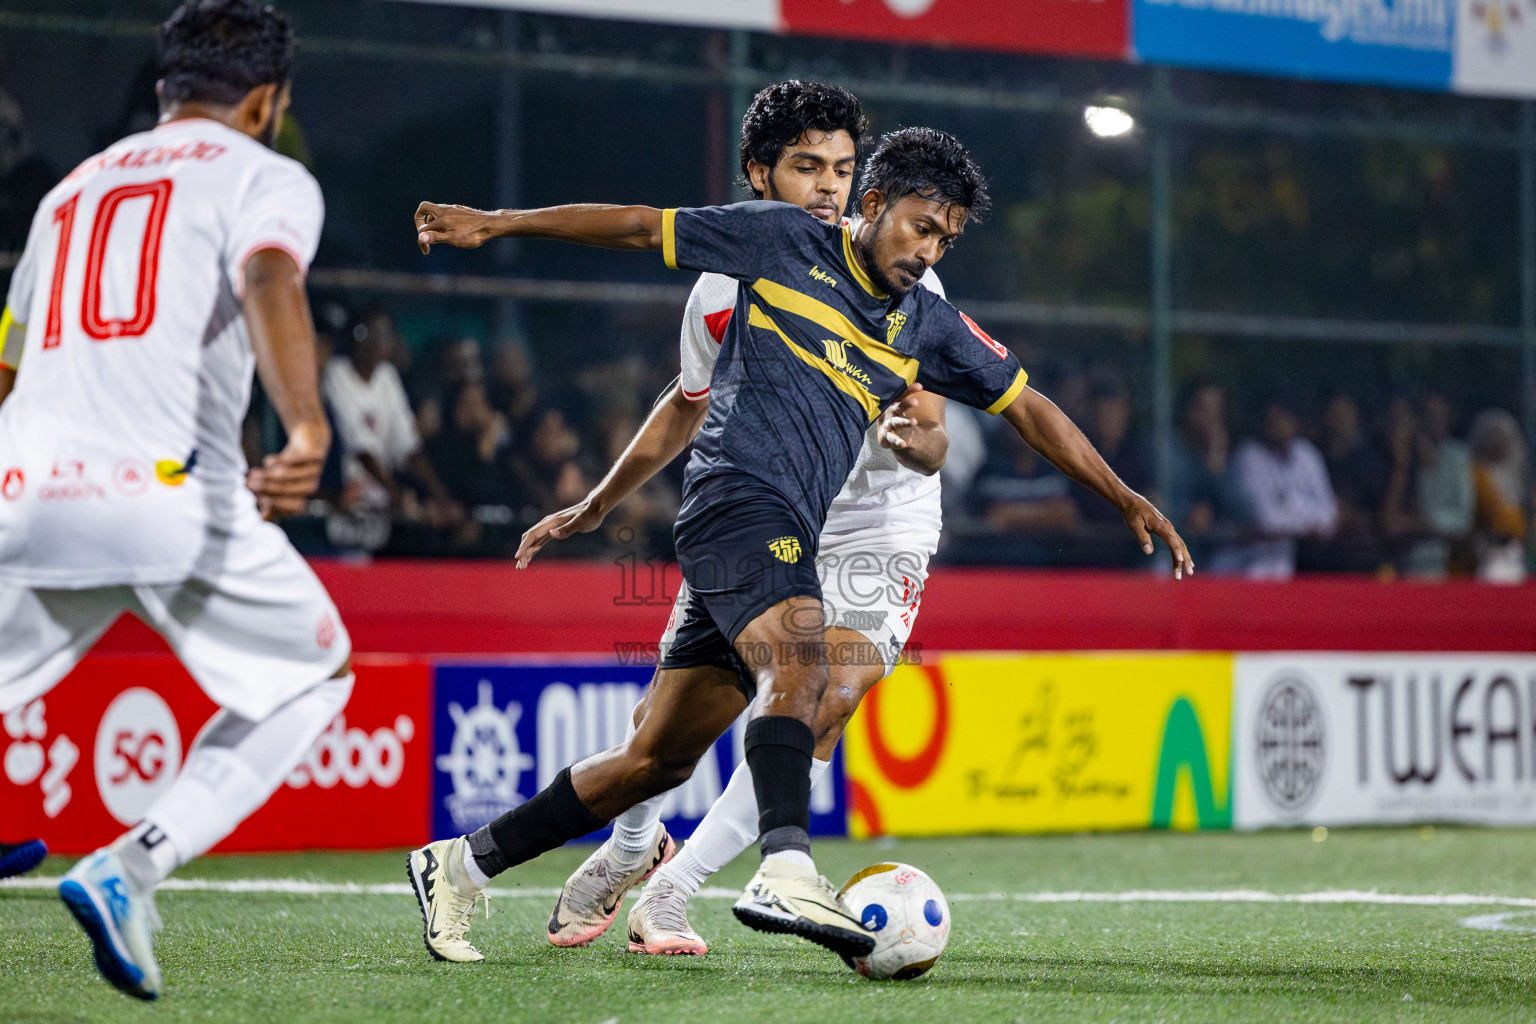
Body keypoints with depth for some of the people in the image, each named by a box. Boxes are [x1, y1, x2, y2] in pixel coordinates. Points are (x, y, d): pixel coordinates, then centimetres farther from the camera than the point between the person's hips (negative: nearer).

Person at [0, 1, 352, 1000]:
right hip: (172, 487, -5)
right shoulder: (265, 176, 9)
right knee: (315, 674, 14)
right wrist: (308, 430, -30)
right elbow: (270, 283, -14)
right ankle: (128, 870, -3)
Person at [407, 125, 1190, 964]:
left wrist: (1124, 498, 17)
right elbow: (637, 227, 8)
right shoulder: (781, 240, 4)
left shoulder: (926, 324, 18)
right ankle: (786, 872, -51)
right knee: (800, 661, -32)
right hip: (738, 493, -7)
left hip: (783, 538, 7)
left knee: (661, 758, 5)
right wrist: (495, 225, 6)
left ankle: (461, 864, 13)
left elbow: (1025, 406, 23)